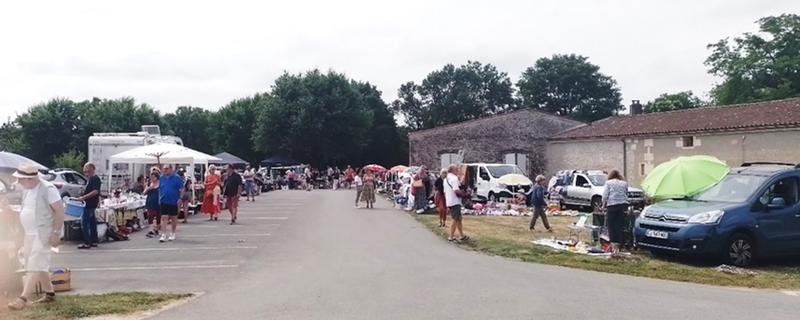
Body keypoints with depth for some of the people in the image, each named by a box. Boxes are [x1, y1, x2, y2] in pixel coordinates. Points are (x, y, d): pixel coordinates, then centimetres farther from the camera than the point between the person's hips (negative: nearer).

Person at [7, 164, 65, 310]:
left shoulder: (47, 189, -17)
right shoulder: (26, 189, 11)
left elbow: (60, 211, -18)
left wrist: (56, 233, -21)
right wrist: (25, 235, 20)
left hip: (42, 234, -9)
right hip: (30, 234, 9)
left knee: (34, 266, -11)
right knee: (40, 265, 15)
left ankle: (23, 298, -14)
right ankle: (49, 293, 27)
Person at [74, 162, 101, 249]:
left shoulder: (95, 179, -15)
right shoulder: (91, 179, 15)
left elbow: (95, 191, -25)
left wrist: (84, 197, -25)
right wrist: (82, 197, 21)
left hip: (90, 205, -10)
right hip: (90, 204, 10)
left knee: (84, 223, -8)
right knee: (92, 223, 12)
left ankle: (86, 243, -7)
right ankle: (94, 241, 17)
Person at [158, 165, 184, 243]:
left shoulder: (177, 178, -6)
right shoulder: (161, 178, 6)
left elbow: (181, 189, -5)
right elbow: (159, 189, 15)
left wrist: (180, 198, -12)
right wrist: (159, 198, 10)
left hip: (174, 201, -2)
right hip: (164, 201, 2)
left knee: (174, 218, 11)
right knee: (164, 217, -5)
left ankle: (173, 233, 25)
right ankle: (163, 235, -5)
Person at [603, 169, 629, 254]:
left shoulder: (608, 182, 7)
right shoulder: (624, 183, 17)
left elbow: (605, 195, 0)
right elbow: (626, 195, 15)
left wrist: (604, 205, 11)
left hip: (612, 205, -3)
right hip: (623, 205, 3)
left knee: (611, 225, 1)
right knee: (619, 225, 4)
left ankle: (613, 244, -3)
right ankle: (618, 245, 4)